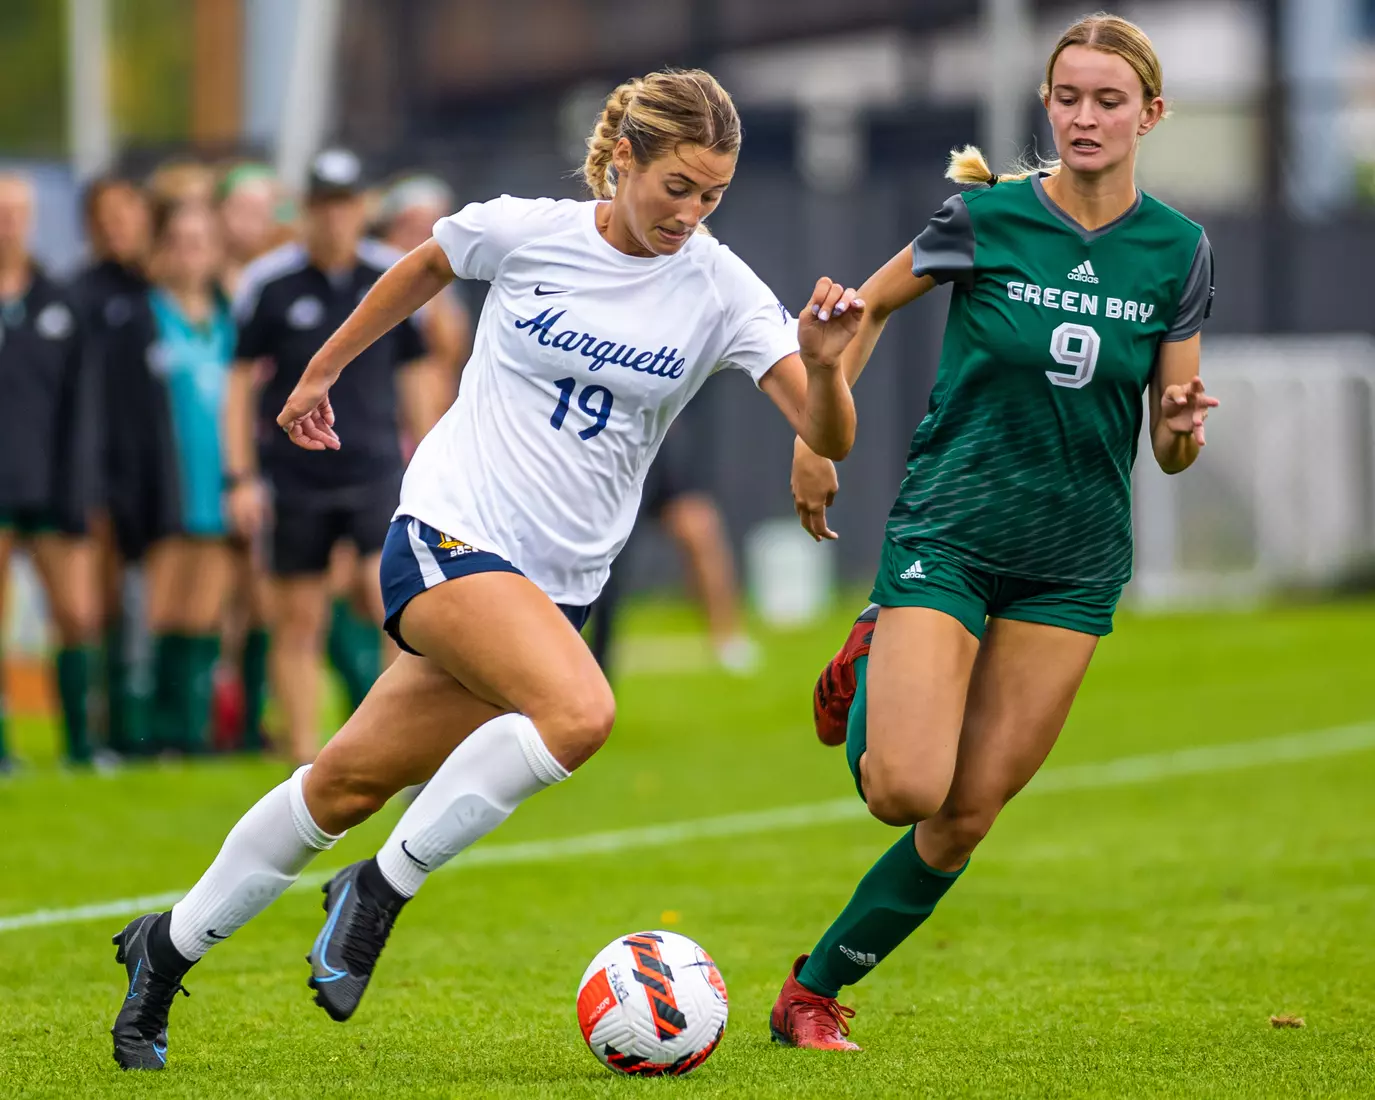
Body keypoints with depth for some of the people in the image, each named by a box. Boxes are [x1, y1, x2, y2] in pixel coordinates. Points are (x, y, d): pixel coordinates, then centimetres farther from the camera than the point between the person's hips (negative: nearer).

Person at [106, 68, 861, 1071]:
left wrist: (823, 365, -32)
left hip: (559, 580, 3)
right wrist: (325, 368, 26)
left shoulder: (719, 290, -4)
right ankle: (383, 889, -12)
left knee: (351, 782, 6)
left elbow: (827, 437, -11)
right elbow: (425, 268, 16)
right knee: (578, 712, -30)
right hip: (452, 531, -3)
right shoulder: (522, 232, -7)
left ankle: (168, 950, 24)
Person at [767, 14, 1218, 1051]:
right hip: (949, 529, -2)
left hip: (1076, 560, 3)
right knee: (905, 790, -17)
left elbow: (1171, 448, 2)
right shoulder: (987, 217, -8)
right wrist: (815, 437, 3)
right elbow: (870, 307, 9)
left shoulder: (1180, 251, -1)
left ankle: (815, 990, 18)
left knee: (967, 815, -1)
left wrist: (1184, 427, -20)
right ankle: (870, 672, 17)